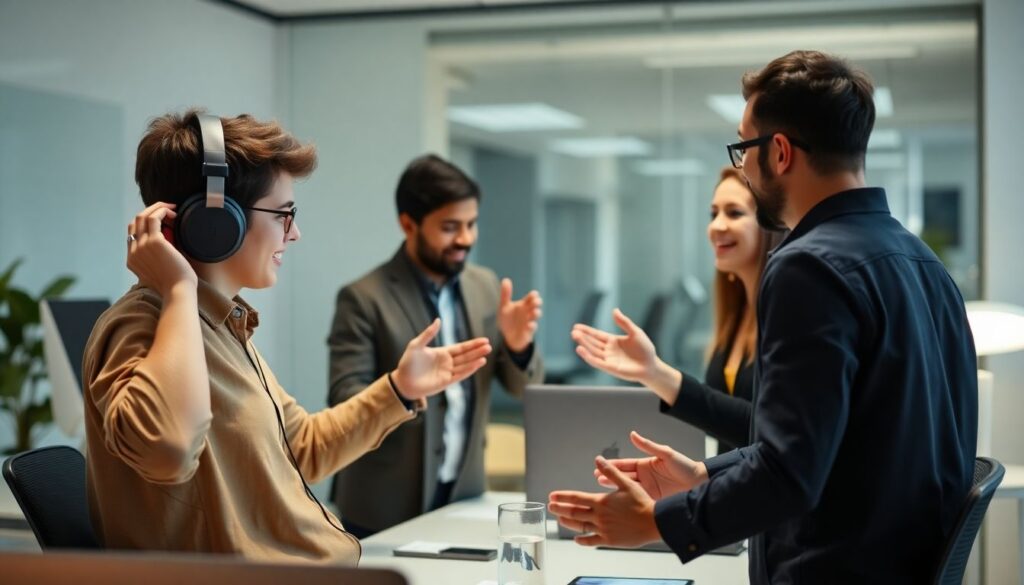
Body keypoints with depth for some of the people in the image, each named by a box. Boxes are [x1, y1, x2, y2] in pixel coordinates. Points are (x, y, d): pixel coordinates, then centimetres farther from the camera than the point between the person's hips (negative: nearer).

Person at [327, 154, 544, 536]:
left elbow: (524, 388, 7)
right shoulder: (364, 298, -12)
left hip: (464, 498, 5)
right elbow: (344, 402, -17)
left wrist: (517, 344, -14)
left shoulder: (485, 286, 4)